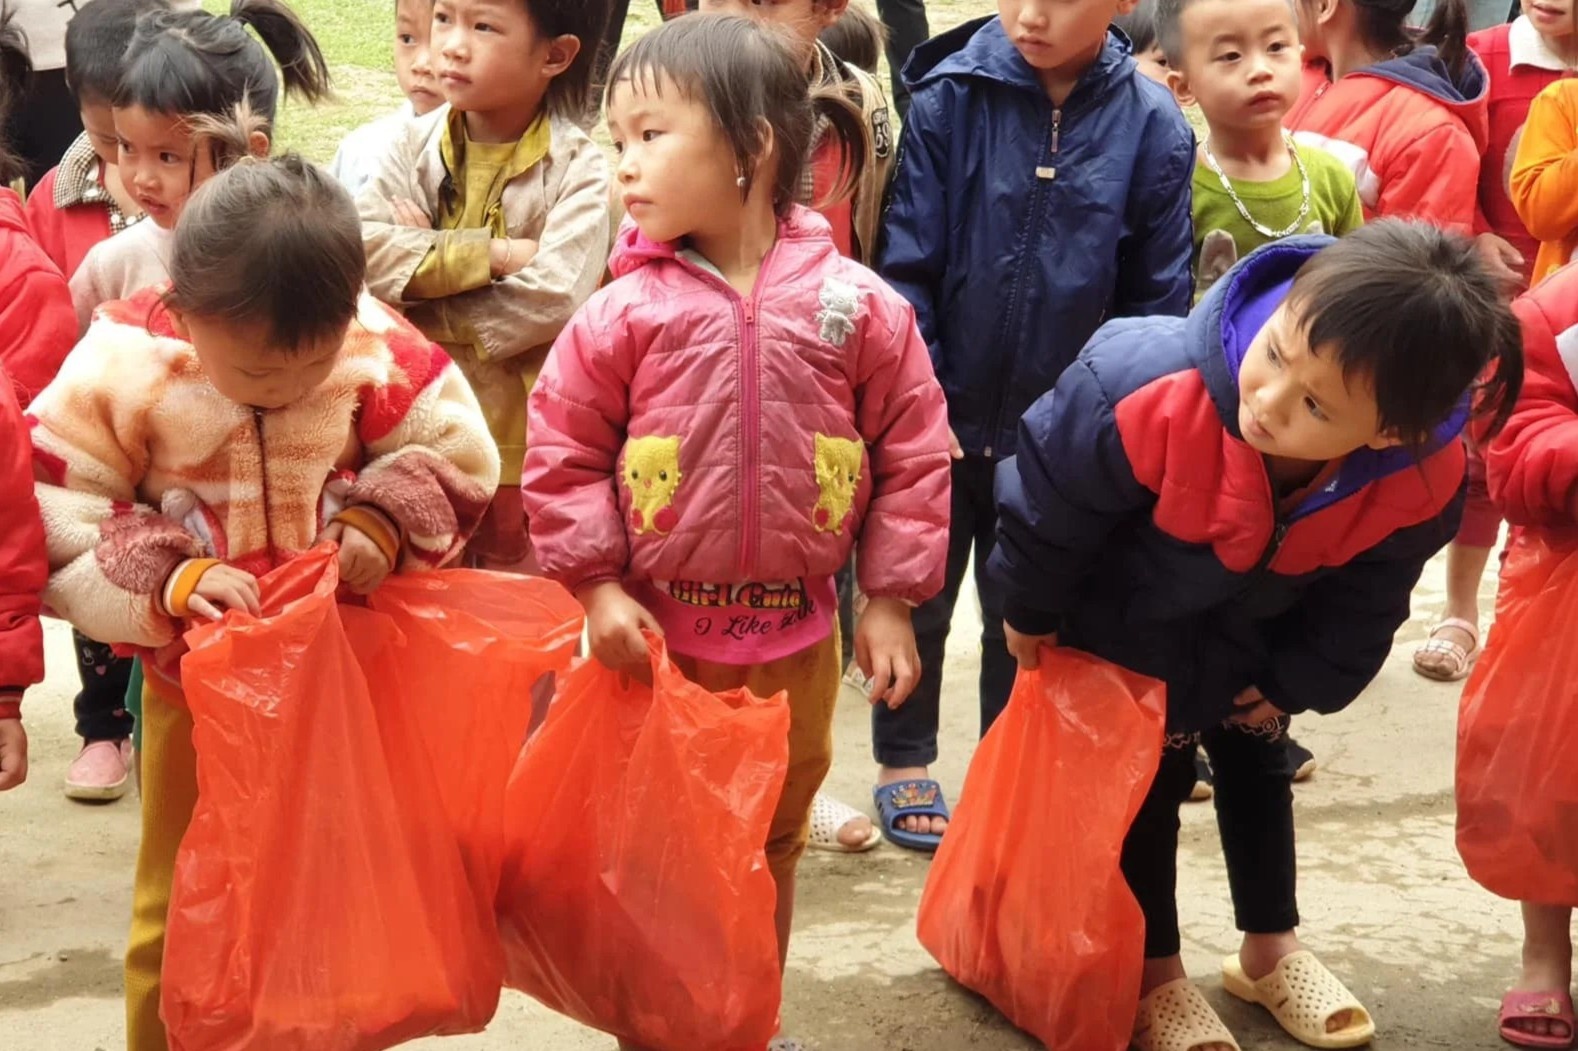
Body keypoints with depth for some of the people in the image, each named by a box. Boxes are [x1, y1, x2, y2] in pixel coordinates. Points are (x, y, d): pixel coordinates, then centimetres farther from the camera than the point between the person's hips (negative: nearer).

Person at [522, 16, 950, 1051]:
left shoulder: (857, 306, -8)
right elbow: (564, 456, -4)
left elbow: (913, 453, -1)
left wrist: (890, 597, -2)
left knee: (774, 840, 19)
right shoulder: (626, 314, -10)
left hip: (796, 635, 1)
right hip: (656, 632, -1)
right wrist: (596, 585, -10)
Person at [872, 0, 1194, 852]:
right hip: (942, 419, -1)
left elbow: (1157, 302, -3)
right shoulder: (949, 98, -15)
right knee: (918, 600, 17)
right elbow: (906, 264, -11)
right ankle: (903, 763, 36)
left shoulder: (1153, 129, -11)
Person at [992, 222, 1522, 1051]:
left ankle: (1269, 951, 42)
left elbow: (1361, 604, -11)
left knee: (1258, 764, 21)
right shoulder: (1148, 390, -47)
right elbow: (1049, 502, -25)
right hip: (1129, 629, -3)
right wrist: (1030, 612, -10)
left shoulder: (1422, 482, -36)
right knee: (1151, 778, 7)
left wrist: (1292, 684, 0)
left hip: (1252, 640, 4)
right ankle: (1155, 976, 26)